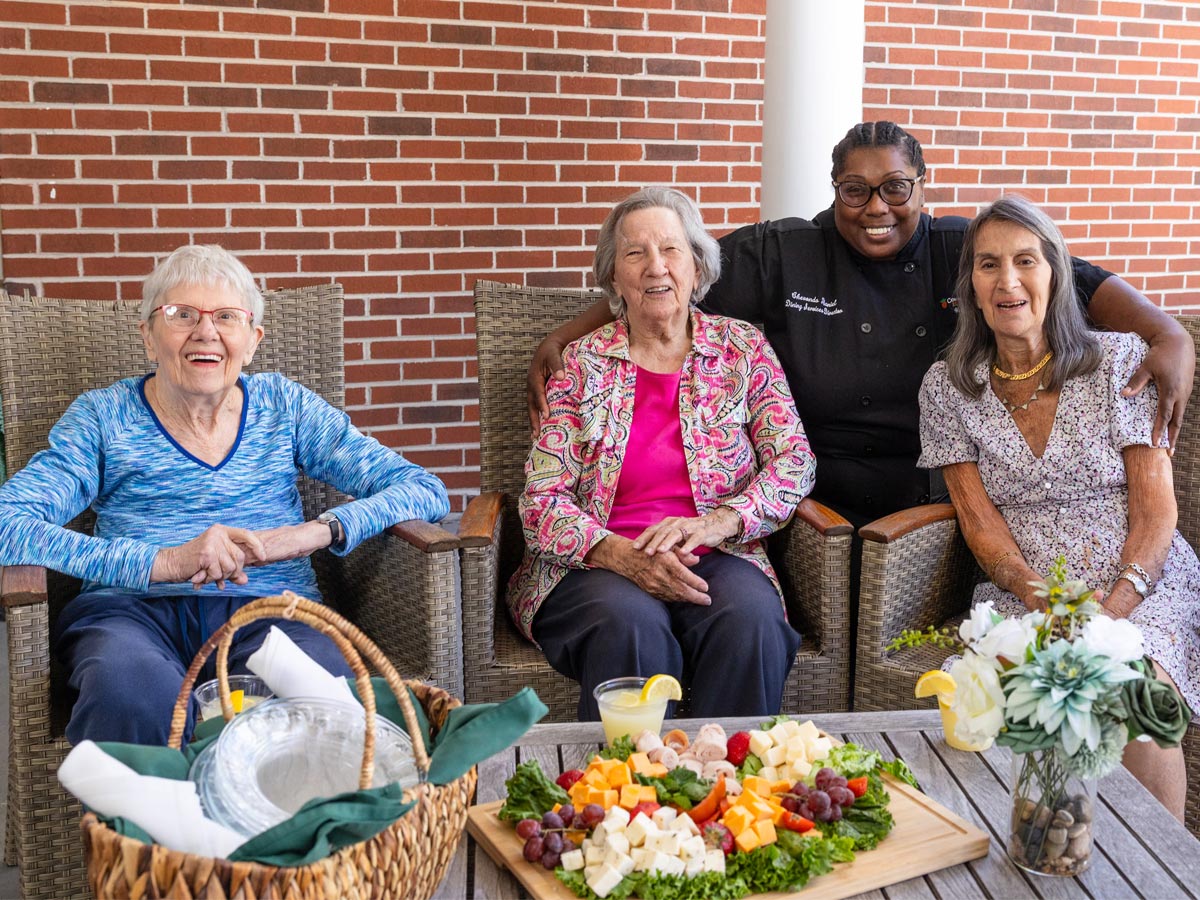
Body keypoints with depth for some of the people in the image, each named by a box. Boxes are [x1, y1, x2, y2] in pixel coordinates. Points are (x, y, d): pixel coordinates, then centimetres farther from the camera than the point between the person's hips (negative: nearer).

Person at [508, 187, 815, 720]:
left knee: (752, 619, -31)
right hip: (595, 565, -1)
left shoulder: (744, 350, 11)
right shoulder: (581, 363, 7)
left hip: (715, 558, 1)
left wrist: (717, 522, -17)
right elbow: (542, 498, 0)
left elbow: (794, 460, 2)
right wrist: (620, 554, -19)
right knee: (631, 624, -34)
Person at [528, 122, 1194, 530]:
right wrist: (561, 341, -9)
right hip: (823, 501, -1)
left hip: (941, 499, 2)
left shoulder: (966, 253, 7)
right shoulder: (780, 256, 4)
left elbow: (1077, 280, 2)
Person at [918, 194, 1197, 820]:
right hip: (1023, 596, 1)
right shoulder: (947, 388, 7)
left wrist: (1114, 608, -18)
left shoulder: (1120, 361, 3)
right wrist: (1051, 607, -15)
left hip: (1142, 584, -1)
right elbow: (980, 524, 2)